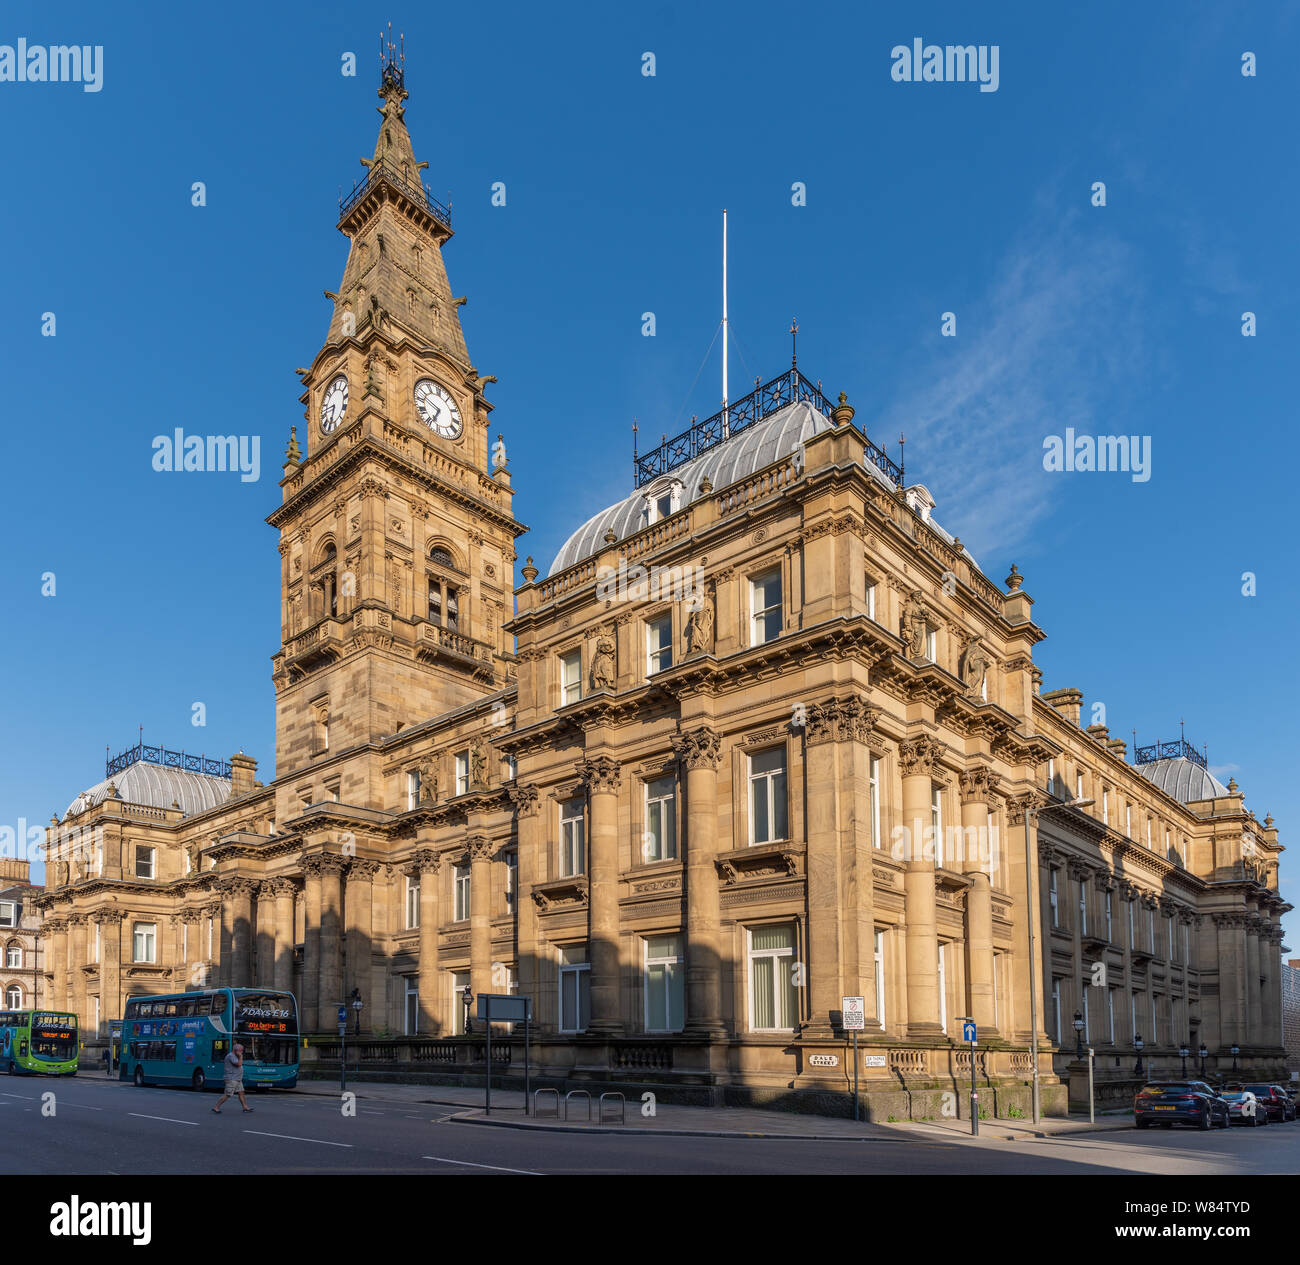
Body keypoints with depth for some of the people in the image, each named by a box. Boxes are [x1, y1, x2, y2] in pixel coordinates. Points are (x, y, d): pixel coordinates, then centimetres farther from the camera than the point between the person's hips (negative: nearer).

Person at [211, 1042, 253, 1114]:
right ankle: (216, 1107, 1)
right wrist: (241, 1057, -14)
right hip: (232, 1080, -10)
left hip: (237, 1080, 10)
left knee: (241, 1093, 8)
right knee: (227, 1095, -8)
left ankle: (245, 1107, 10)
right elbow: (239, 1064, -23)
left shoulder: (235, 1056, 16)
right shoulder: (231, 1056, -16)